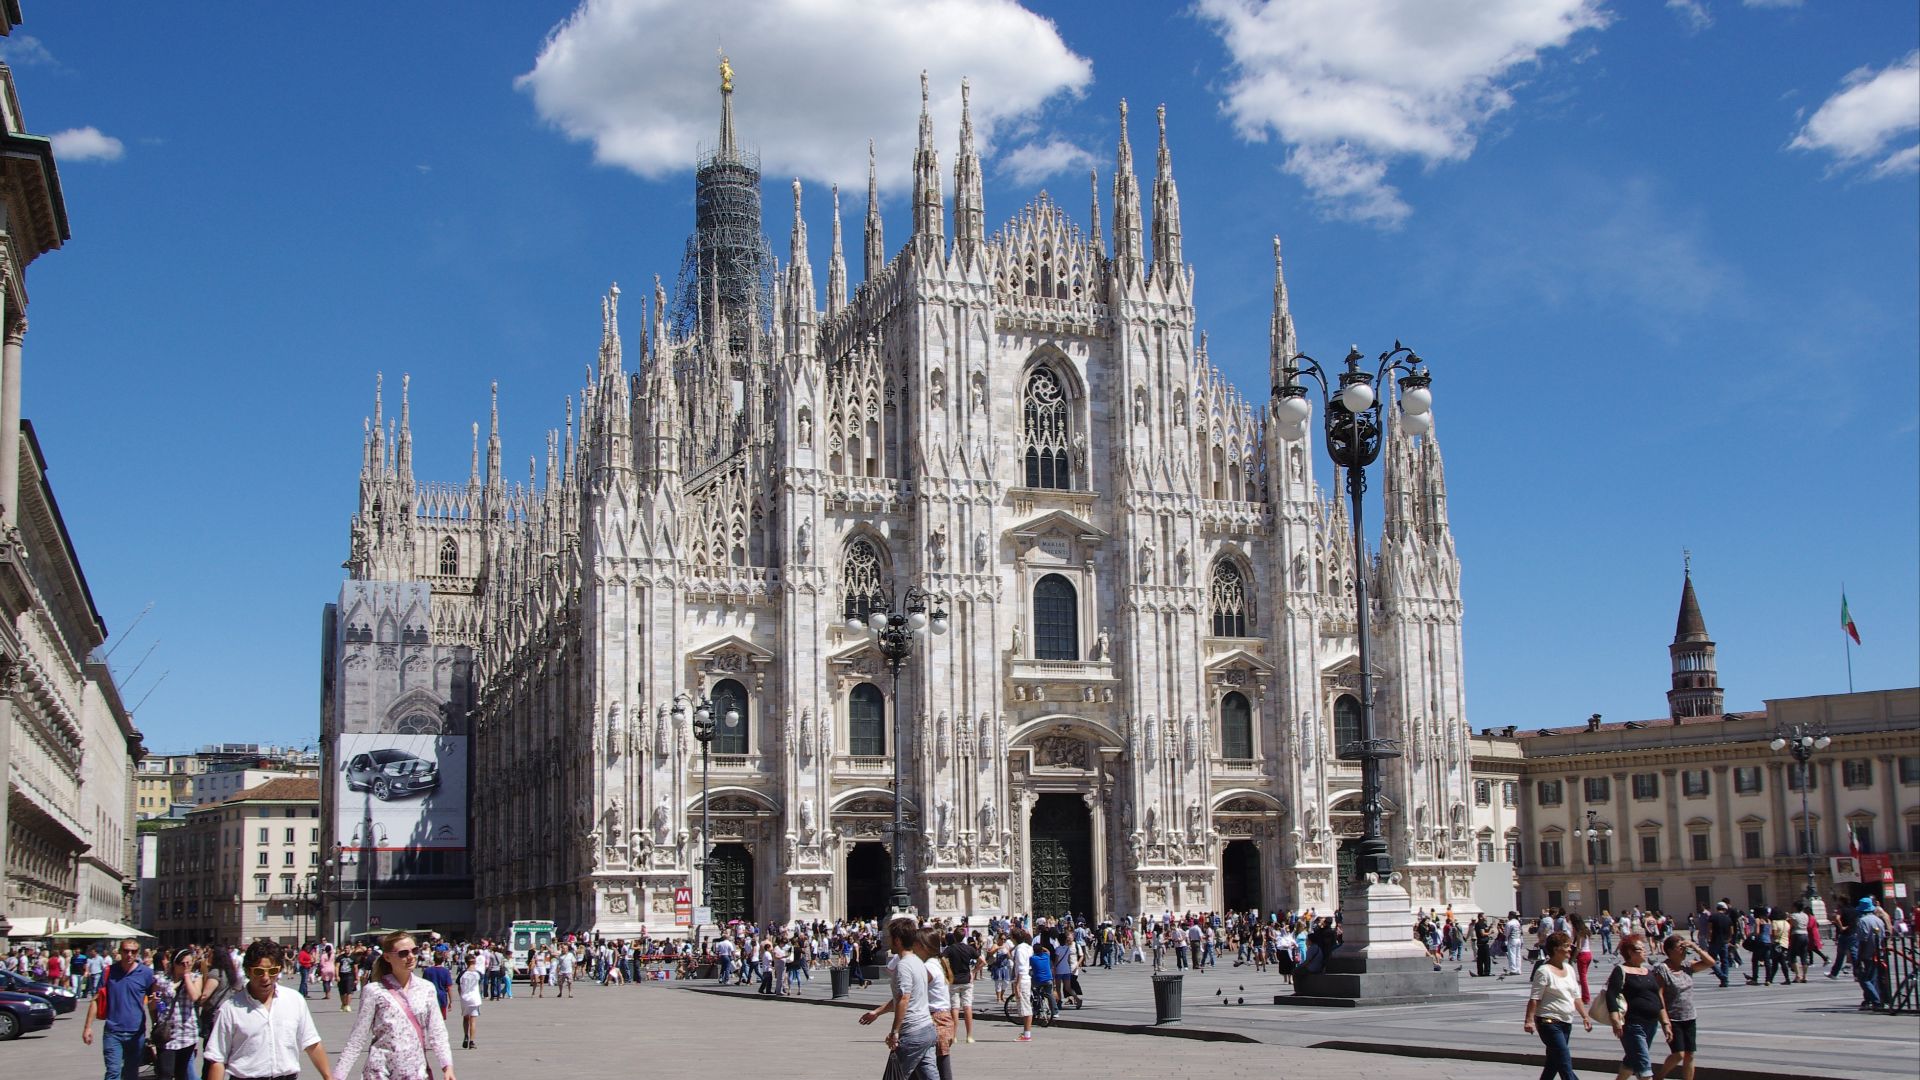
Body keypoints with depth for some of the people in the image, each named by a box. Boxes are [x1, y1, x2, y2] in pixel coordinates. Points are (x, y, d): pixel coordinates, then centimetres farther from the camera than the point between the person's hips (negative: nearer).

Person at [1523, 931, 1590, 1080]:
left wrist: (1584, 1016, 13)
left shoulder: (1568, 969, 12)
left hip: (1566, 1023, 8)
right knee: (1565, 1063, -12)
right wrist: (1529, 1020, -22)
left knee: (1553, 1062, 13)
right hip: (1550, 1022, -8)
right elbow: (1534, 998, -15)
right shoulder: (1544, 970, -12)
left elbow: (1575, 995, 18)